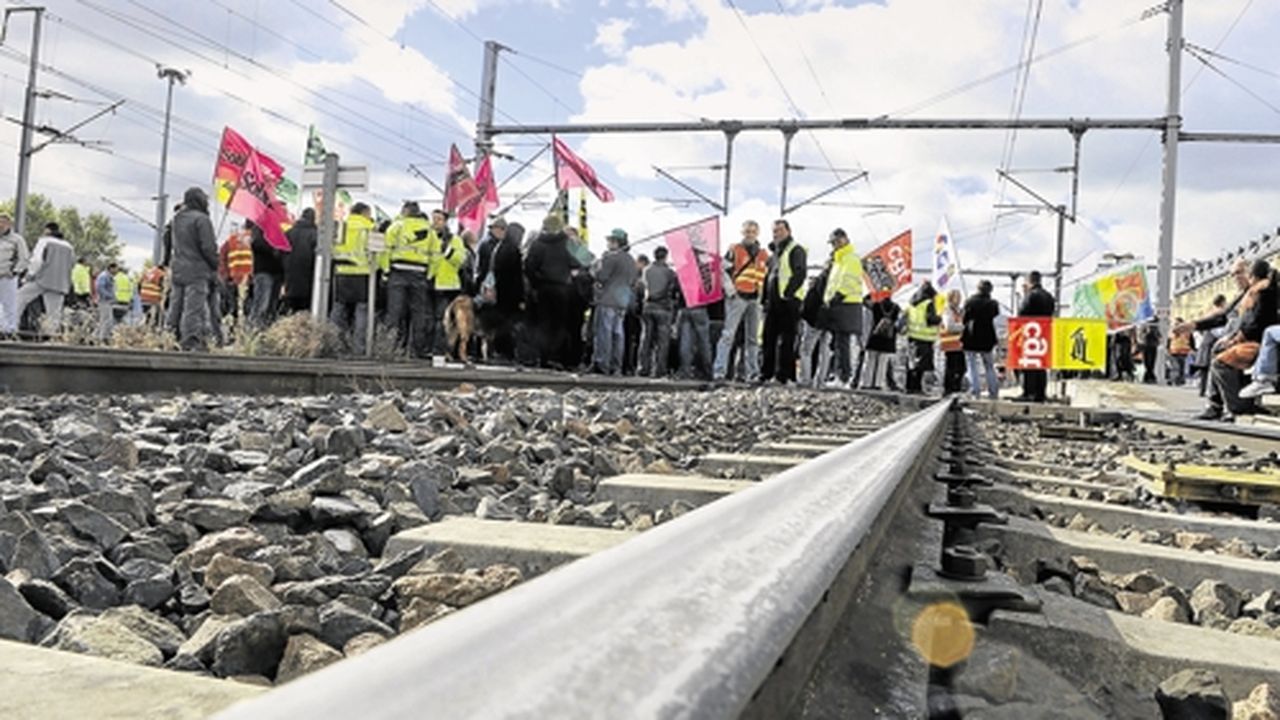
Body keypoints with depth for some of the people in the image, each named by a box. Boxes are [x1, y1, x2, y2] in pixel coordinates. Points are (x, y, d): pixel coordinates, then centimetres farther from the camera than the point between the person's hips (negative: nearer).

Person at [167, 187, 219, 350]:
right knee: (194, 309, -10)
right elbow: (208, 247, -13)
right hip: (197, 272, -8)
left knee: (176, 308, 11)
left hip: (178, 271, 8)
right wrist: (215, 266, -1)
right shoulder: (201, 219, -10)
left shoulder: (177, 219, 16)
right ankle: (191, 343, -13)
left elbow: (176, 245, 19)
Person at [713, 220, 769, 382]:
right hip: (737, 297, -5)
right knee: (728, 334, -10)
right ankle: (720, 371, -11)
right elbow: (722, 270, -6)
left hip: (755, 300, 5)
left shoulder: (764, 255, 15)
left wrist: (762, 294, 9)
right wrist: (730, 290, -14)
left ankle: (751, 372, 15)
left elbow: (767, 276, 22)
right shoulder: (734, 250, 0)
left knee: (753, 338, 9)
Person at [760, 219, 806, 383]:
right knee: (769, 338, 9)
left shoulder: (795, 250, -3)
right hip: (773, 301, 9)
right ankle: (766, 373, 15)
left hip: (788, 301, -8)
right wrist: (765, 298, 18)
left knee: (786, 340, -7)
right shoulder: (775, 252, 23)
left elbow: (800, 274, -15)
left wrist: (788, 293, -22)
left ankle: (784, 375, -6)